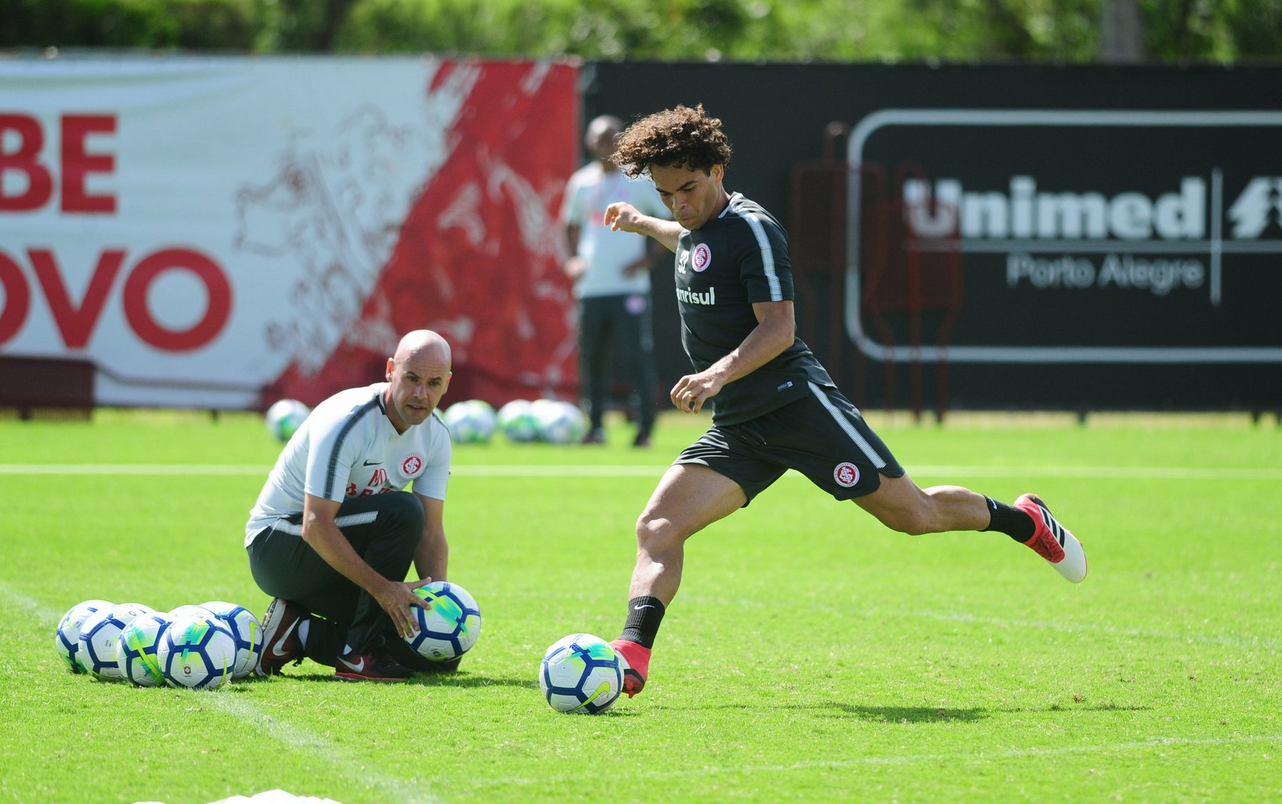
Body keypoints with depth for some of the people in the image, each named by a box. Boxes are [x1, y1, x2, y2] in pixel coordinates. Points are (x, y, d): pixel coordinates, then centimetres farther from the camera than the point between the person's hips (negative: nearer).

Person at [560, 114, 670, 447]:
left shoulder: (639, 180, -1)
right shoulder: (581, 183, 12)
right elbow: (572, 223, 28)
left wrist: (648, 258, -8)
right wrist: (574, 257, 11)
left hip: (629, 286, -5)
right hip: (591, 288, 5)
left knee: (636, 357, -10)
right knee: (591, 358, 6)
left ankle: (645, 429, -8)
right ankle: (595, 426, 14)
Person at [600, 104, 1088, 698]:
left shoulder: (752, 229, -12)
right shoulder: (695, 228, 13)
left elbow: (778, 328, -21)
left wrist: (718, 374, -34)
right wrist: (645, 225, 43)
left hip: (795, 404, -7)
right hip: (735, 431, 7)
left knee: (912, 512, -1)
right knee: (658, 527, -14)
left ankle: (1023, 520, 24)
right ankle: (632, 656, -26)